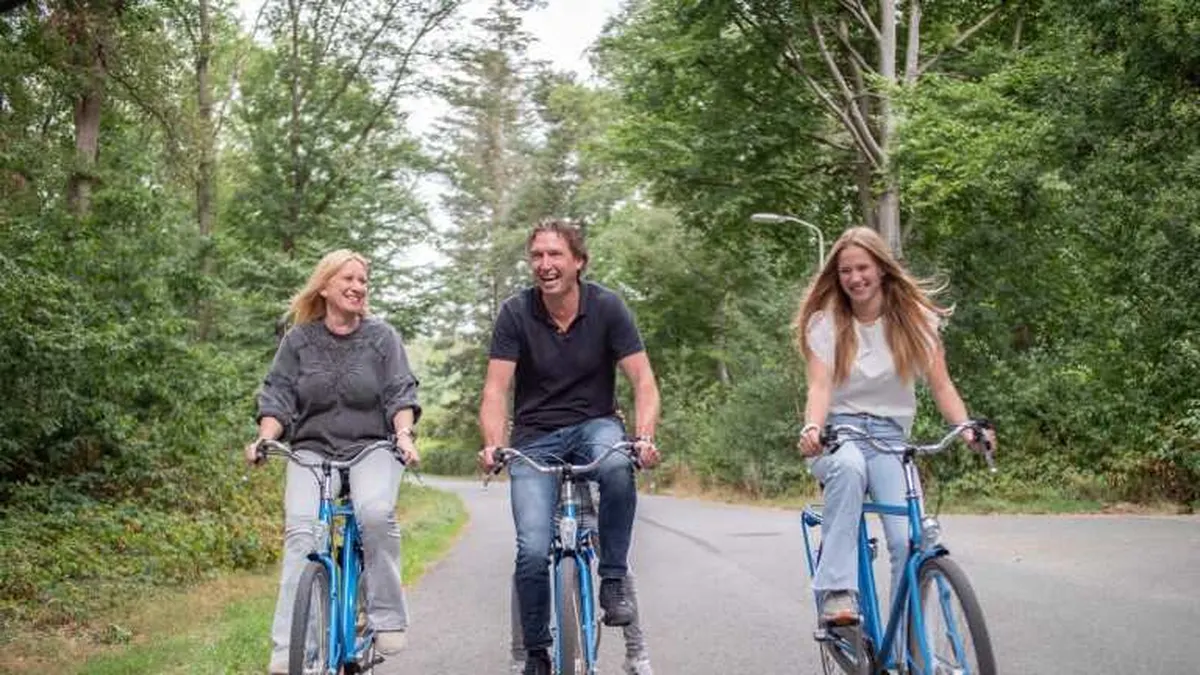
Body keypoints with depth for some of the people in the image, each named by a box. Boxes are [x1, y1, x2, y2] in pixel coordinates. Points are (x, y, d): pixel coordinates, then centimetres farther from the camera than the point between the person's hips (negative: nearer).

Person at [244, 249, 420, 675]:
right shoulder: (298, 339, 8)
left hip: (372, 448, -1)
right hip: (312, 449, 1)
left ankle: (387, 619, -18)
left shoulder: (381, 336, 6)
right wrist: (265, 437, -13)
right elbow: (278, 395, 4)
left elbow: (401, 394, 0)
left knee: (376, 512, -32)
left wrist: (404, 434, -18)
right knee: (301, 533, -22)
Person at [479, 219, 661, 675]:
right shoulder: (516, 313, -8)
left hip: (593, 424, 0)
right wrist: (493, 446, -31)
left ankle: (614, 580, -17)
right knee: (533, 550, -16)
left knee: (617, 466, -37)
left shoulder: (607, 307, -8)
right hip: (535, 437, 0)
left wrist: (644, 437, -30)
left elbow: (643, 382, -12)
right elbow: (495, 389, -13)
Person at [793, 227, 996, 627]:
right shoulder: (824, 322, 1)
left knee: (908, 539, -21)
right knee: (848, 466, -39)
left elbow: (941, 386, -1)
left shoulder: (915, 318, 4)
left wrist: (967, 427, -21)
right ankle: (837, 593, -37)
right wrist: (812, 428, -34)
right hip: (839, 432, -1)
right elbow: (820, 386, -12)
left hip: (890, 435, 1)